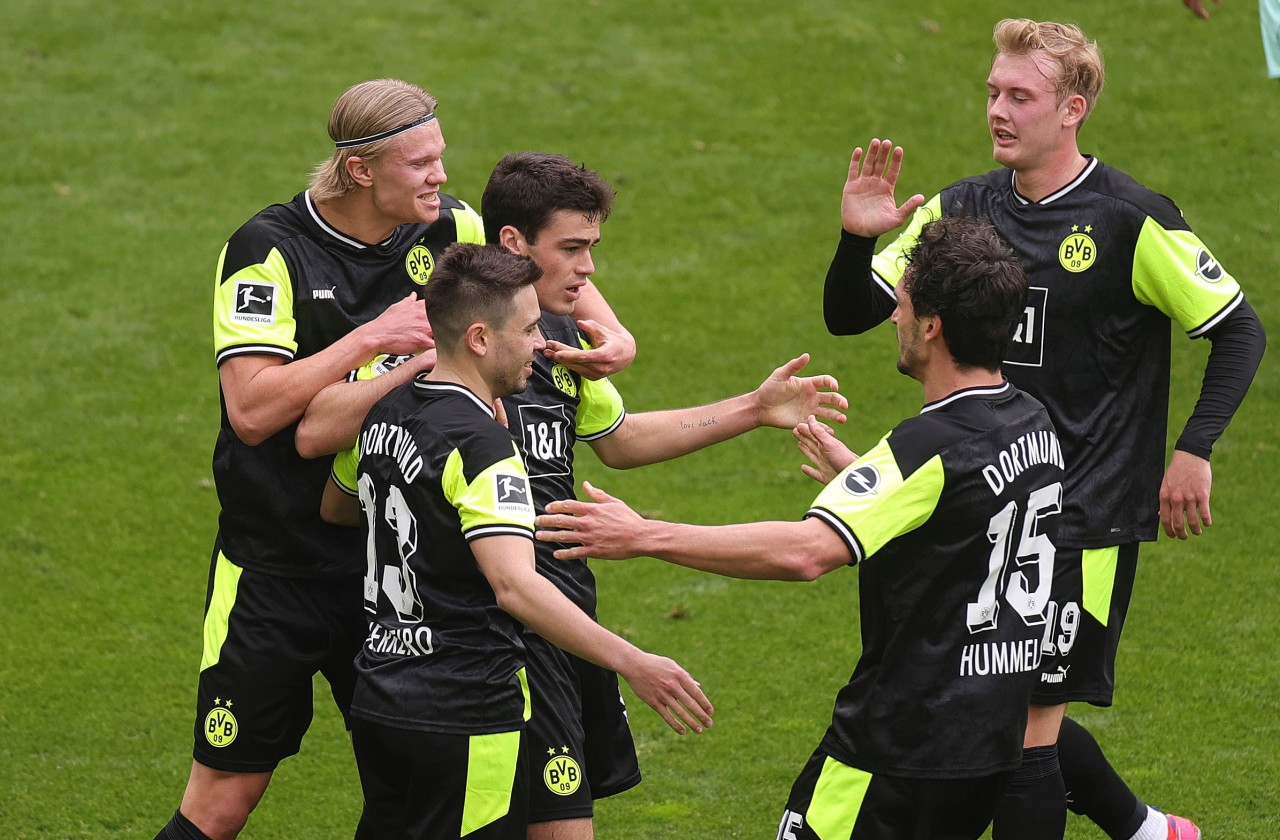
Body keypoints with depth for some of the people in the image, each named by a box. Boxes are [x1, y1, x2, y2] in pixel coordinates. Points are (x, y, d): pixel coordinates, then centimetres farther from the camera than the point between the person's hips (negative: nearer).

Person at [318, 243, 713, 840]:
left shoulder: (385, 411, 7)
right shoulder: (479, 444, -20)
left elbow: (335, 509, 27)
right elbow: (515, 586, -32)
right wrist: (631, 663, -36)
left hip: (379, 696, 9)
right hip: (465, 718, -9)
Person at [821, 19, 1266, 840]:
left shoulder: (1131, 220, -11)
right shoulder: (961, 210, 4)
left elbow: (1240, 331, -4)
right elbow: (848, 315, 6)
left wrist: (1193, 450, -11)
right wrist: (858, 238, -14)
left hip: (1087, 518, -6)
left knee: (1027, 720, -8)